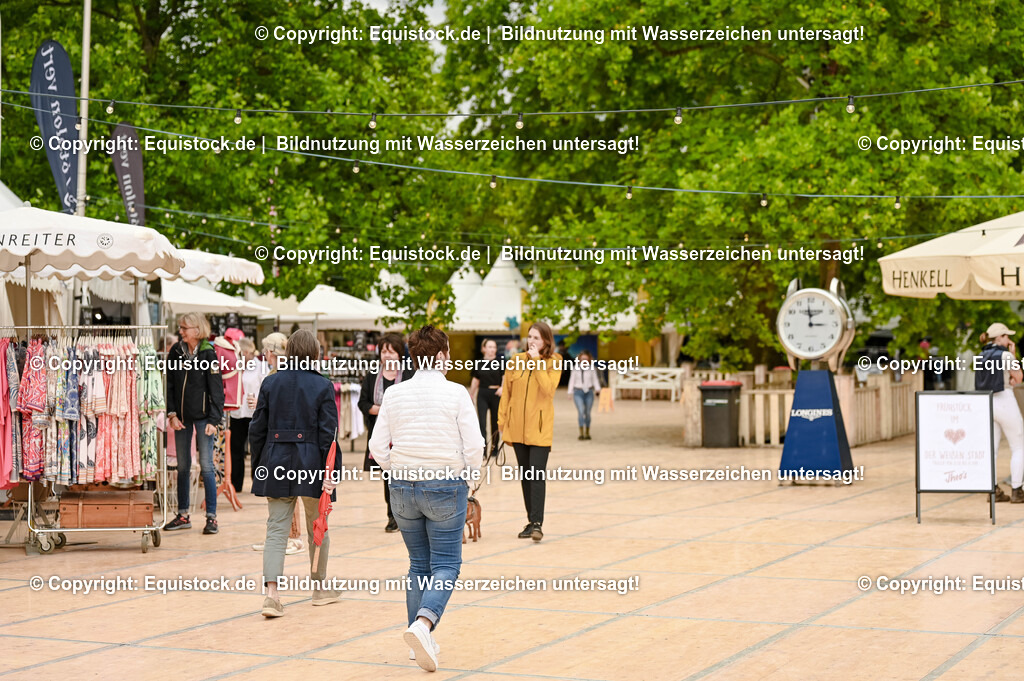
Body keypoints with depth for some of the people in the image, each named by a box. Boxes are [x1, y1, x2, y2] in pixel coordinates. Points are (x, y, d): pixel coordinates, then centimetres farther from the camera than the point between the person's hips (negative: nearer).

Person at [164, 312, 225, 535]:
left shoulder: (208, 354, -7)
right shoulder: (176, 352, 4)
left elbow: (216, 389, -8)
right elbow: (169, 385, 6)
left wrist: (214, 420, -13)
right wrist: (172, 414, -3)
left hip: (202, 415, -4)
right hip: (181, 416, 4)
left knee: (206, 465, -4)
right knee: (183, 466, 9)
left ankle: (211, 516, 0)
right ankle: (183, 515, 17)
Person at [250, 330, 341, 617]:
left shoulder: (270, 383, 3)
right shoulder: (323, 386, -5)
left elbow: (257, 429, 5)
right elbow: (328, 434, -8)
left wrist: (258, 465, 14)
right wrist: (329, 473, -7)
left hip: (277, 463, 2)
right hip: (311, 463, -2)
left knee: (276, 529, 1)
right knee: (317, 528, 14)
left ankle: (272, 592, -14)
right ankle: (320, 587, 28)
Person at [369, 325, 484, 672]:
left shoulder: (394, 395, 2)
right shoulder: (456, 393, -8)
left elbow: (378, 448, 2)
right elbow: (474, 446, -11)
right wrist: (470, 477, 7)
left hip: (403, 487, 4)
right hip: (446, 487, -4)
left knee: (419, 564, 16)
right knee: (446, 565, 2)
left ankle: (420, 642, 17)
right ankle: (424, 624, -22)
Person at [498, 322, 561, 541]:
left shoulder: (554, 362, -2)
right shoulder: (516, 361, 6)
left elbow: (548, 389, -18)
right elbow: (506, 392, 10)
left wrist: (538, 362, -18)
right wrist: (501, 421, 7)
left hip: (539, 427, -4)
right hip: (517, 426, 4)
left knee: (537, 474, -13)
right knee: (525, 475, 10)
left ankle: (537, 523, -14)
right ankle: (531, 521, 19)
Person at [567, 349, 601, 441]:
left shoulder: (592, 368, 0)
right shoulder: (575, 368, -1)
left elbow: (595, 380, 3)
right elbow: (572, 380, 4)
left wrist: (597, 389, -14)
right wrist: (570, 393, 2)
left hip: (589, 392, 1)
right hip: (578, 392, -1)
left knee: (587, 413, 3)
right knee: (580, 412, -16)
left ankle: (587, 433, 18)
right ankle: (581, 434, -19)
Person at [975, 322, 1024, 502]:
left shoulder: (981, 357, 10)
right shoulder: (1006, 355, -13)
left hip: (987, 405, 7)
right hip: (1005, 403, -7)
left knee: (991, 449, 7)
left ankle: (993, 490, 4)